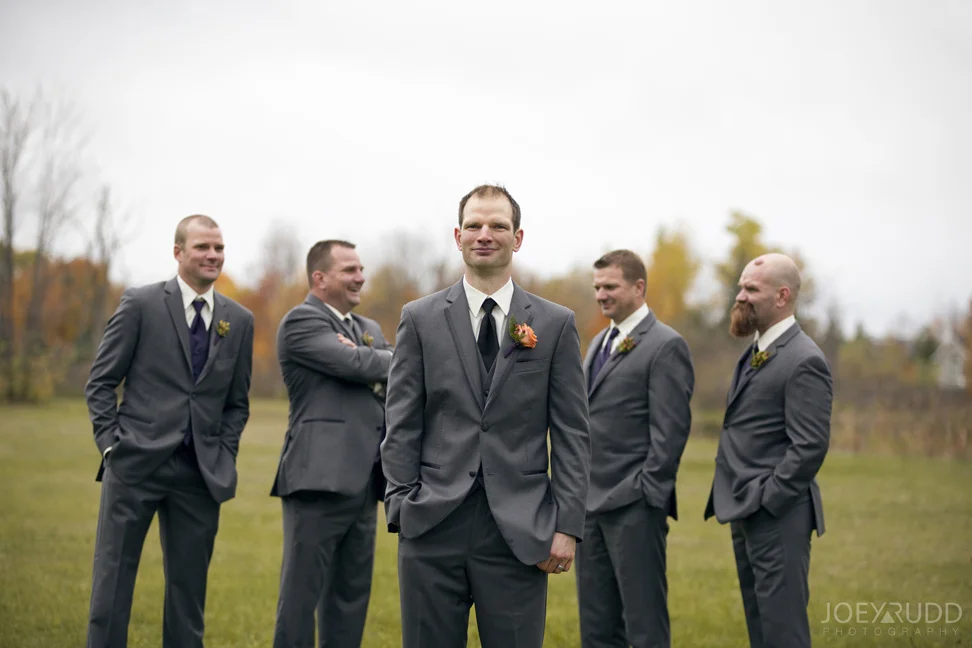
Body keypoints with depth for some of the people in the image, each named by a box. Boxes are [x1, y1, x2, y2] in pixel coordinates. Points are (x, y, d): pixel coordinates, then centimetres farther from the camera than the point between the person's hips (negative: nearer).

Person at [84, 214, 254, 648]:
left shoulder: (239, 320, 10)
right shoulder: (140, 304, 0)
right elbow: (100, 382, 2)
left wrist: (225, 457, 4)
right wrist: (112, 443, -6)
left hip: (201, 474, 3)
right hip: (136, 464, -3)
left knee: (188, 587, 8)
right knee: (112, 579, -1)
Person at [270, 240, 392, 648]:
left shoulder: (370, 330, 20)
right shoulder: (301, 321, -5)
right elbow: (356, 364, -17)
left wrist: (367, 365, -12)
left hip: (364, 482, 8)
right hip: (320, 478, -8)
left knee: (351, 596, 12)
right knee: (302, 594, -2)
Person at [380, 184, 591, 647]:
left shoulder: (556, 324, 6)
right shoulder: (420, 319, 7)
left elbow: (572, 434, 4)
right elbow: (401, 427, 5)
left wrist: (567, 524, -3)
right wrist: (401, 510, -3)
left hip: (521, 532, 0)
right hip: (434, 528, 0)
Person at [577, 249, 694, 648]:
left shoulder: (666, 346, -8)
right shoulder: (600, 342, 18)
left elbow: (670, 430, -13)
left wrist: (646, 492, -16)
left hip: (634, 506, -8)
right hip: (591, 503, 8)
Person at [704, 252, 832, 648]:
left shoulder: (804, 361, -15)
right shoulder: (755, 352, 14)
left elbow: (811, 446, -20)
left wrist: (766, 502, -18)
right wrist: (735, 503, 13)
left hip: (777, 516, -10)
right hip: (744, 513, 10)